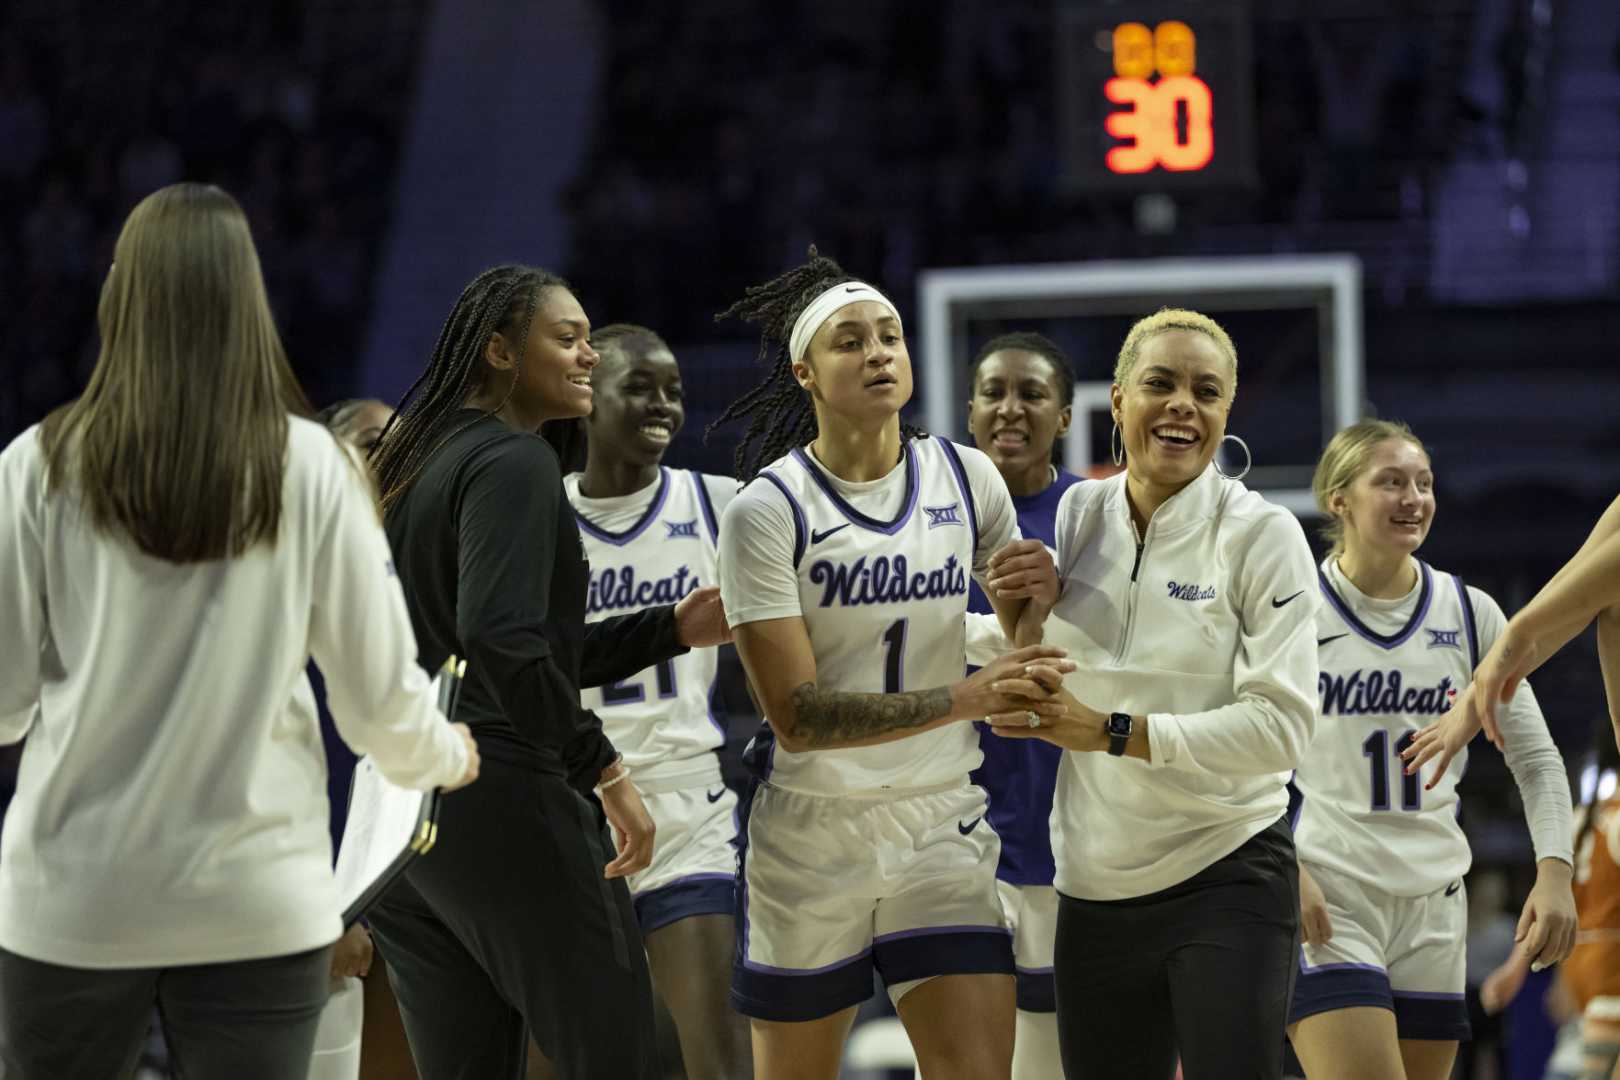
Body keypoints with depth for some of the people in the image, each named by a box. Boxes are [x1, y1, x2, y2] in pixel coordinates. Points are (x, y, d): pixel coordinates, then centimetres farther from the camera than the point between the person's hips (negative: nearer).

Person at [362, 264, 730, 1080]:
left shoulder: (419, 465, 19)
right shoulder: (513, 461, -9)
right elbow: (502, 640, -24)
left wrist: (673, 630, 19)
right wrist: (604, 770, -19)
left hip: (401, 813, 9)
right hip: (503, 800, -9)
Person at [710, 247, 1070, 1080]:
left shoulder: (966, 479, 2)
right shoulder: (766, 509, -12)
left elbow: (1017, 633, 17)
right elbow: (796, 714, -20)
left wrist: (1039, 595, -7)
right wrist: (966, 698, -28)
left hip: (942, 831, 3)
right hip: (809, 837, -3)